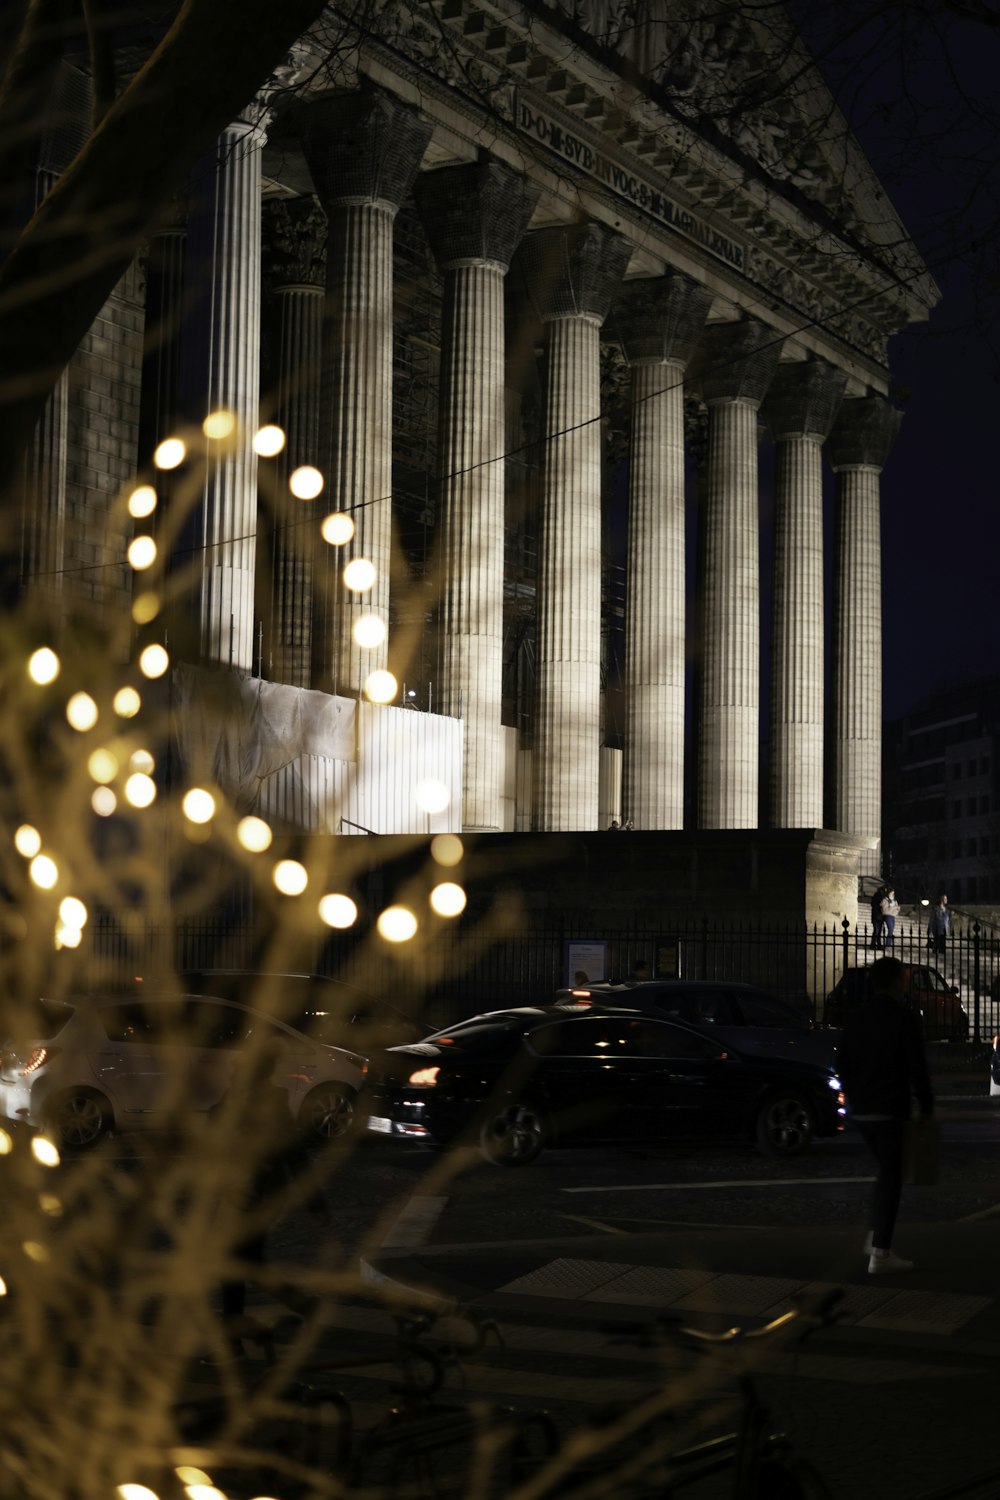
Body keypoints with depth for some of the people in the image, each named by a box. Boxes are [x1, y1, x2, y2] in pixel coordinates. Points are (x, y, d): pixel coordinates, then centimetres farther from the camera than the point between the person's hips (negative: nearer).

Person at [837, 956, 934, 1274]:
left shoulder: (854, 1017, 7)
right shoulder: (903, 1018, -11)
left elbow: (843, 1064, 11)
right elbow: (917, 1066, -11)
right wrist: (926, 1105, 0)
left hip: (861, 1109, 6)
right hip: (890, 1110, -6)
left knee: (887, 1171, 22)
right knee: (890, 1179, -2)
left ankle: (877, 1237, 17)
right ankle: (880, 1253, -5)